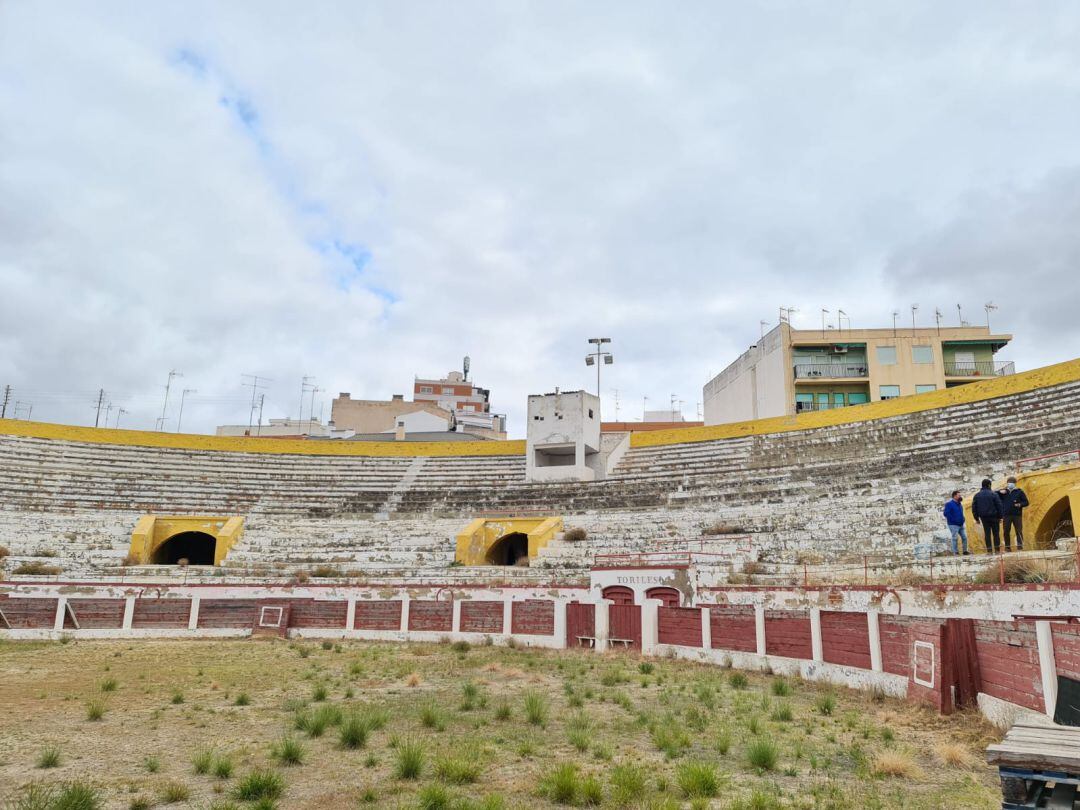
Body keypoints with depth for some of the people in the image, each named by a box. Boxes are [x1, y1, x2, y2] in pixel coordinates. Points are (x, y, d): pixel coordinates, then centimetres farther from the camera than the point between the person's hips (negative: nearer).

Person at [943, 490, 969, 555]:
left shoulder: (959, 504, 14)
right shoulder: (949, 504, -12)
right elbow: (946, 513, -19)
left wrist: (963, 518, 12)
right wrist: (953, 520, -19)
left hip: (961, 525, 8)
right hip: (953, 525, -8)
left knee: (964, 537, 7)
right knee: (954, 538, -4)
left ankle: (965, 550, 18)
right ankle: (955, 552, 2)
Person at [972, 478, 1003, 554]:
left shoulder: (977, 495, 5)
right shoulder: (993, 494, -5)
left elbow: (974, 507, 6)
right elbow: (999, 506, -5)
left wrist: (976, 518, 10)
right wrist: (1000, 517, 2)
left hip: (983, 517, 3)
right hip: (993, 517, -3)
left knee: (987, 533, 4)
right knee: (996, 533, 4)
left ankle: (989, 550, 1)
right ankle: (997, 549, 2)